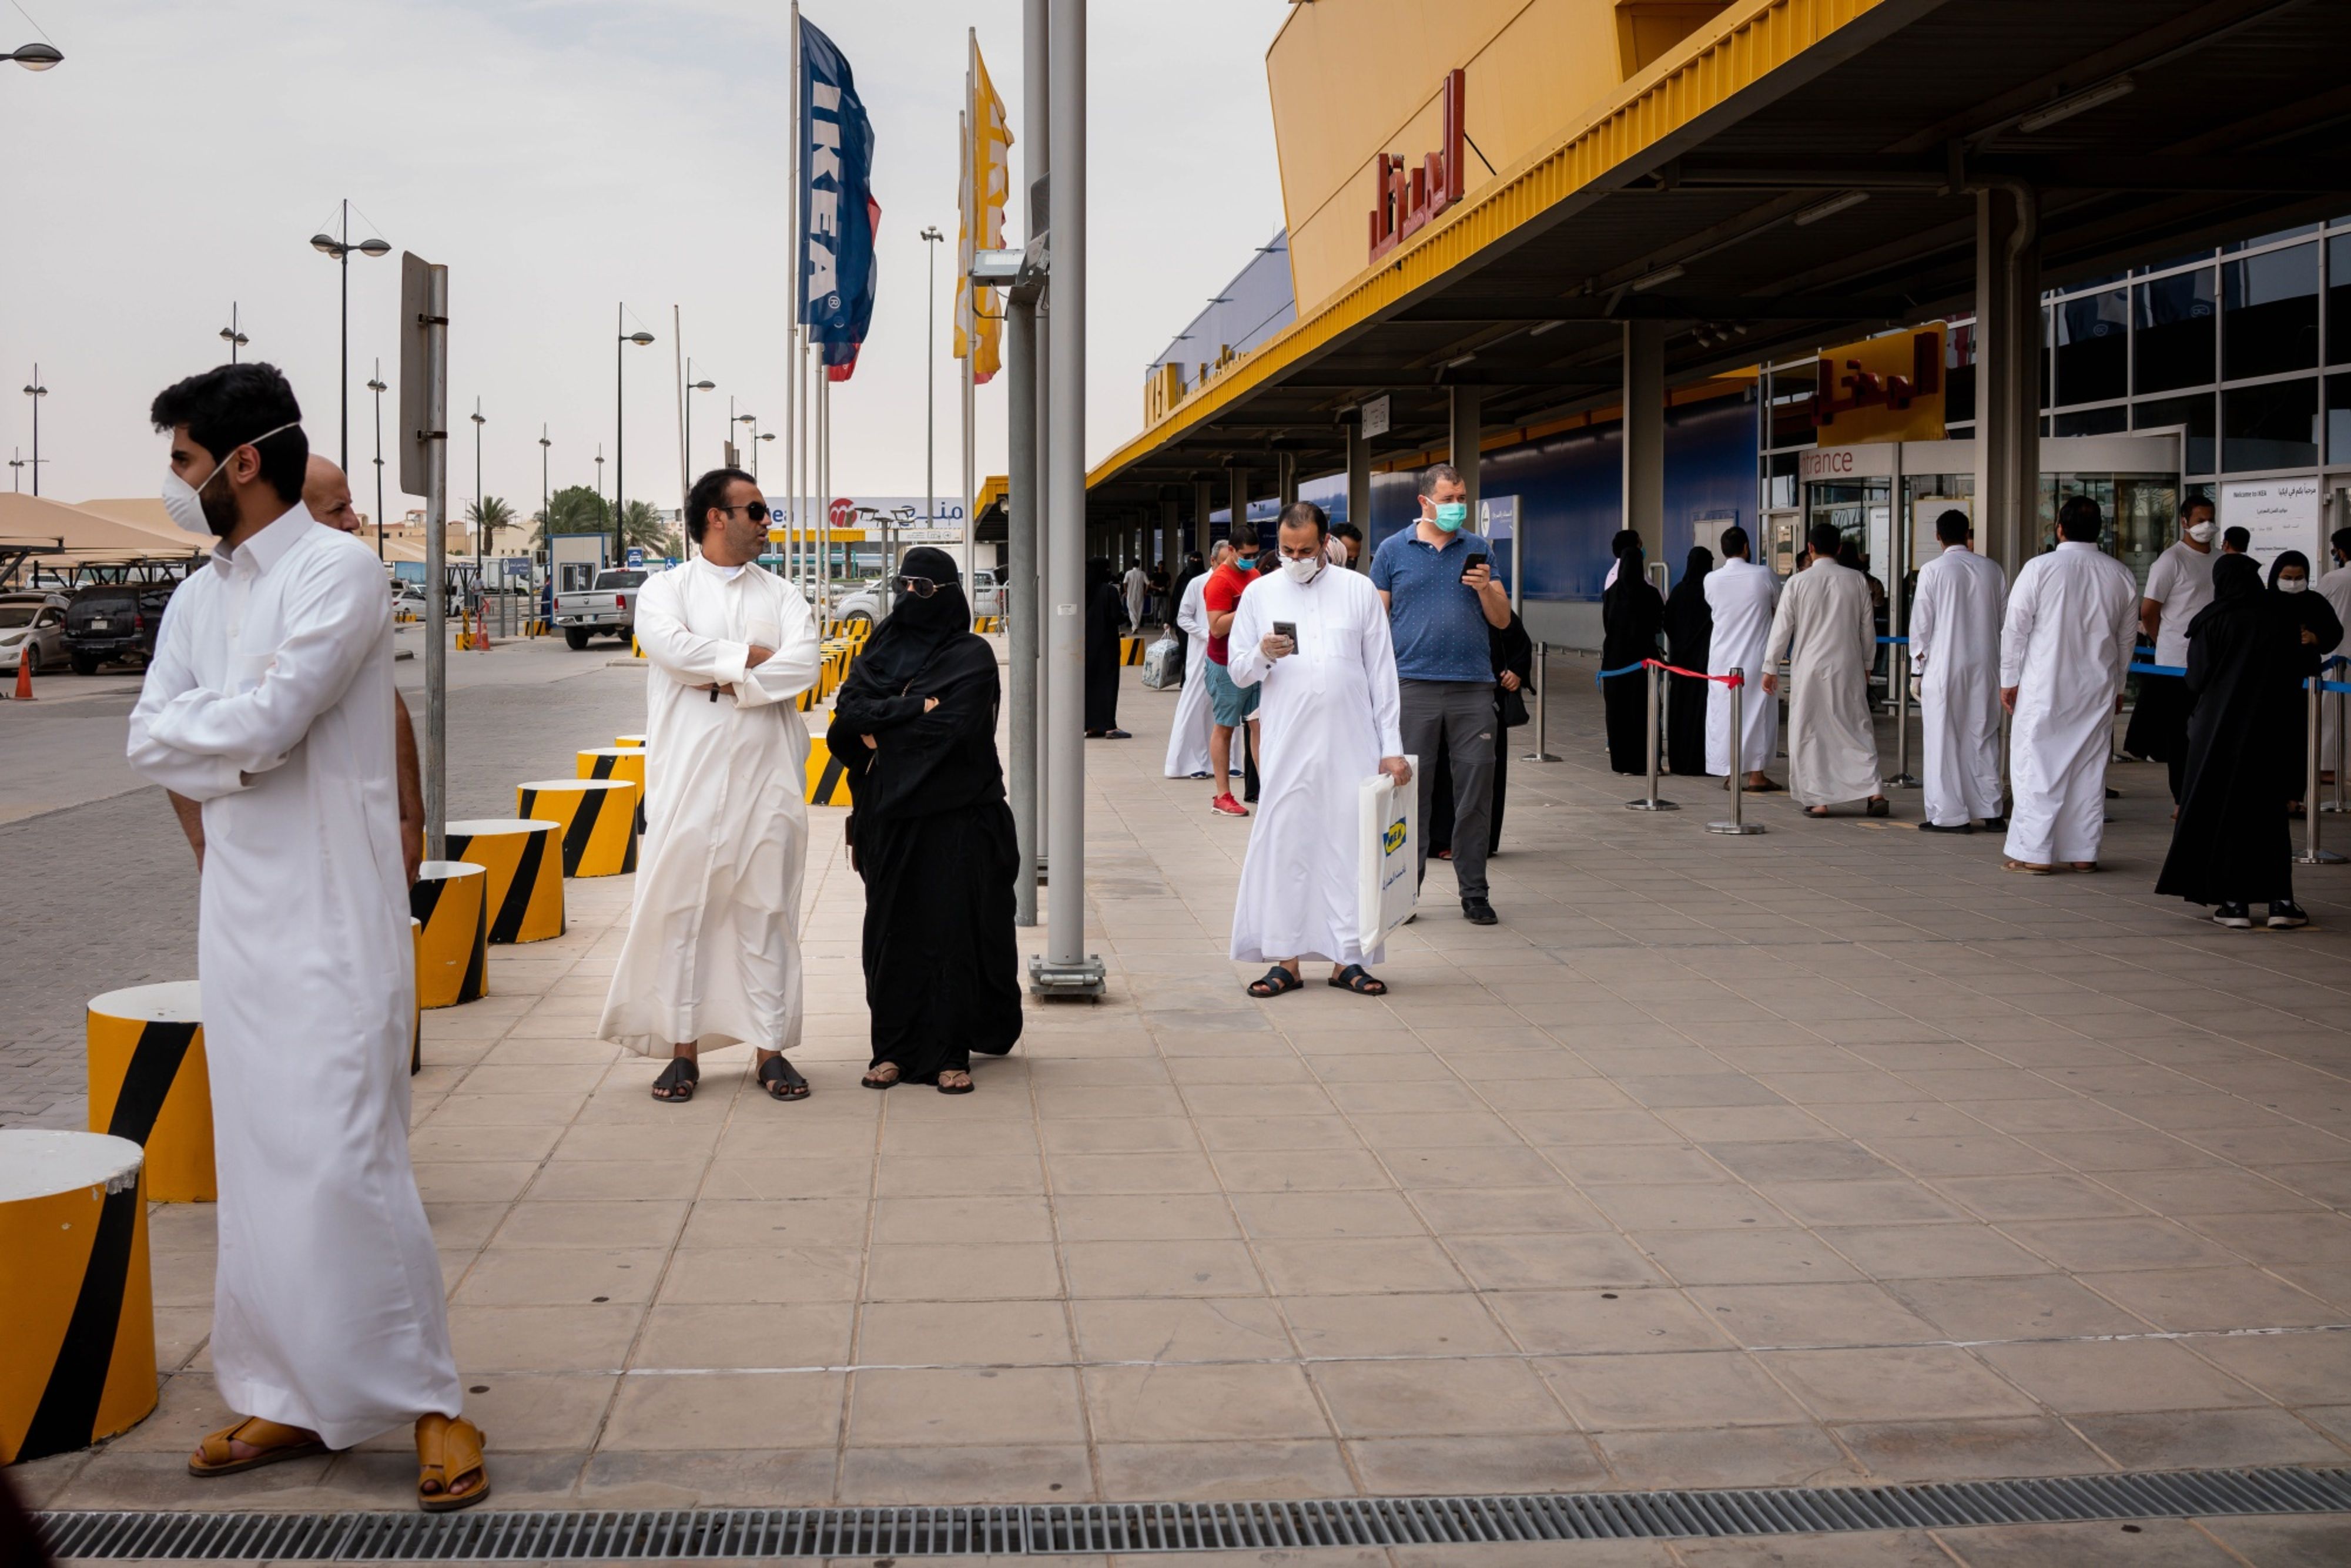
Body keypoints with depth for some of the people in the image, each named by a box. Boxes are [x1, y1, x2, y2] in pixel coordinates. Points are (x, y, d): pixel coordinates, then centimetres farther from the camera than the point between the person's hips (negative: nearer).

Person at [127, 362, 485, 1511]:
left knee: (342, 1163, -10)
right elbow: (149, 742, 5)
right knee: (256, 1163, 11)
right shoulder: (199, 597, 14)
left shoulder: (338, 570, -10)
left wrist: (191, 728, -1)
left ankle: (430, 1404, 1)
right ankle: (291, 1397, 20)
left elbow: (267, 721, -19)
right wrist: (235, 735, -11)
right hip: (237, 906, 8)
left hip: (332, 911, -8)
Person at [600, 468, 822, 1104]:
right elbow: (670, 646, -15)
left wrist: (723, 678, -12)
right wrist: (753, 656, -8)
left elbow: (803, 664, -5)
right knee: (681, 908, -1)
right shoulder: (667, 588, 6)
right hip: (690, 774, -2)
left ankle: (769, 1048, 10)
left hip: (766, 773, 2)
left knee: (767, 910, 4)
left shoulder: (781, 594, 13)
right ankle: (683, 1048, 8)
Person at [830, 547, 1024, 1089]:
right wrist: (913, 709, -14)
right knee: (890, 932, 5)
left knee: (951, 929, -2)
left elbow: (952, 727, -15)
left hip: (954, 816, -4)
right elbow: (848, 712, -2)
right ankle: (894, 1048, 12)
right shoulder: (880, 650, 12)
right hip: (888, 815, 4)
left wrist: (881, 731, -6)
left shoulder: (971, 656, -2)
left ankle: (950, 1053, 2)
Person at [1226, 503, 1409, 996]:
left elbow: (1382, 672, 9)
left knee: (1349, 847, 1)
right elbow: (1237, 673, 10)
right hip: (1288, 747, 0)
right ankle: (1286, 960, 5)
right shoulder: (1260, 594, 9)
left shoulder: (1359, 591, 8)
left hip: (1352, 747, 0)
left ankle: (1347, 959, 9)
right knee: (1283, 846, -2)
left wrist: (1391, 748, 4)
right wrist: (1263, 655, -13)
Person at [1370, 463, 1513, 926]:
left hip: (1473, 687, 2)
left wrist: (1486, 588, -9)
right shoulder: (1393, 551, 7)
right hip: (1413, 686, -2)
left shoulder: (1478, 550, 12)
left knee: (1474, 796, 2)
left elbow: (1503, 620, 11)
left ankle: (1474, 894, 10)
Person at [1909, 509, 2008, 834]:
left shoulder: (1933, 571, -7)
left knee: (1944, 740, 1)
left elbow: (1921, 624, -6)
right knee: (1983, 737, 12)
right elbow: (2006, 621, 9)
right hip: (1986, 667, 4)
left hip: (1945, 665, -4)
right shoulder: (1993, 571, 5)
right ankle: (1991, 810, 14)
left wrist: (1917, 671, 0)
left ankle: (1949, 815, 1)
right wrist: (2003, 668, 17)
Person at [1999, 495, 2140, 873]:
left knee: (2036, 766, 1)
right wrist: (2118, 685, 23)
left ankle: (2033, 852, -1)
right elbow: (2127, 637, 13)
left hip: (2044, 687, -4)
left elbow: (2015, 629, -7)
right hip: (2098, 688, 4)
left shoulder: (2040, 569, -10)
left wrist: (2009, 679, 3)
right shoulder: (2120, 575, 4)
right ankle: (2084, 852, 14)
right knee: (2090, 767, 10)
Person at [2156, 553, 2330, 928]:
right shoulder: (2285, 614, -1)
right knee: (2268, 810, 11)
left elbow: (2196, 680, -6)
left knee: (2223, 809, 6)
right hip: (2274, 729, 2)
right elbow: (2307, 666, 5)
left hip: (2221, 727, -2)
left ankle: (2234, 901, 2)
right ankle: (2280, 900, 3)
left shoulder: (2213, 621, -8)